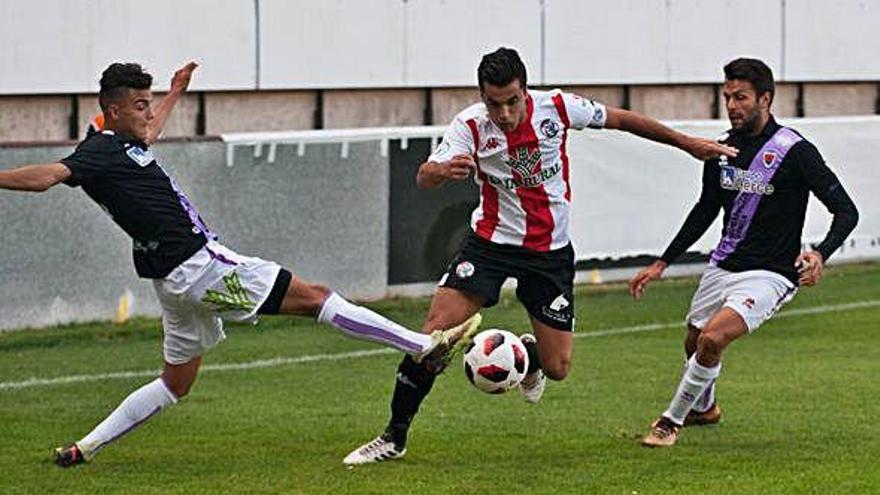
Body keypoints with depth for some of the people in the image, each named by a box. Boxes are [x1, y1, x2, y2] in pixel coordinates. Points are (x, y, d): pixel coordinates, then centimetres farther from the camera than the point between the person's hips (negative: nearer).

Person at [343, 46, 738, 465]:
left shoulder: (556, 107, -13)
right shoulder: (470, 126, -15)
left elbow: (622, 120, 2)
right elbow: (424, 178, -25)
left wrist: (686, 143, 9)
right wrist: (443, 171, -50)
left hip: (551, 251, 1)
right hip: (491, 241, -1)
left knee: (556, 368, 0)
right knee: (436, 329, -18)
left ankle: (528, 353, 40)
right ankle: (393, 438, -7)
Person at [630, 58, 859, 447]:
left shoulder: (795, 151, -15)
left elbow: (846, 211, -12)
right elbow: (706, 210, 18)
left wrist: (820, 255, -30)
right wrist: (661, 264, 16)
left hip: (769, 275, -7)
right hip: (723, 266, 7)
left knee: (712, 339, -25)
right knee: (694, 344, 18)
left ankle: (672, 420, -5)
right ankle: (704, 408, 51)